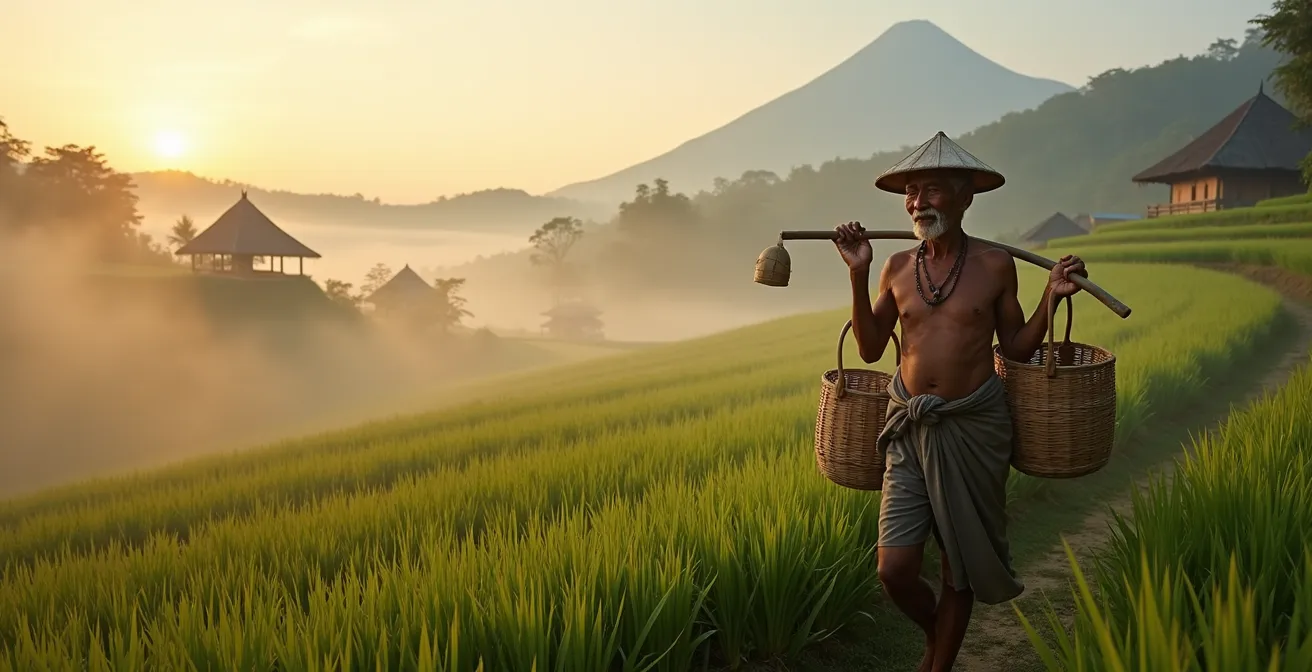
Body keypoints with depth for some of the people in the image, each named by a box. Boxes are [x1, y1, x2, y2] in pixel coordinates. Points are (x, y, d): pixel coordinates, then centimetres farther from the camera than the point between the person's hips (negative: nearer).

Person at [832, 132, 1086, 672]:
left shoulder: (995, 264, -2)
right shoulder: (898, 267, 3)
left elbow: (1016, 348, 5)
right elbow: (870, 349, 5)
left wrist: (1051, 298, -9)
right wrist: (858, 275, -2)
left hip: (975, 427, -1)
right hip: (910, 427, 2)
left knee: (959, 568, 10)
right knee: (895, 570, -3)